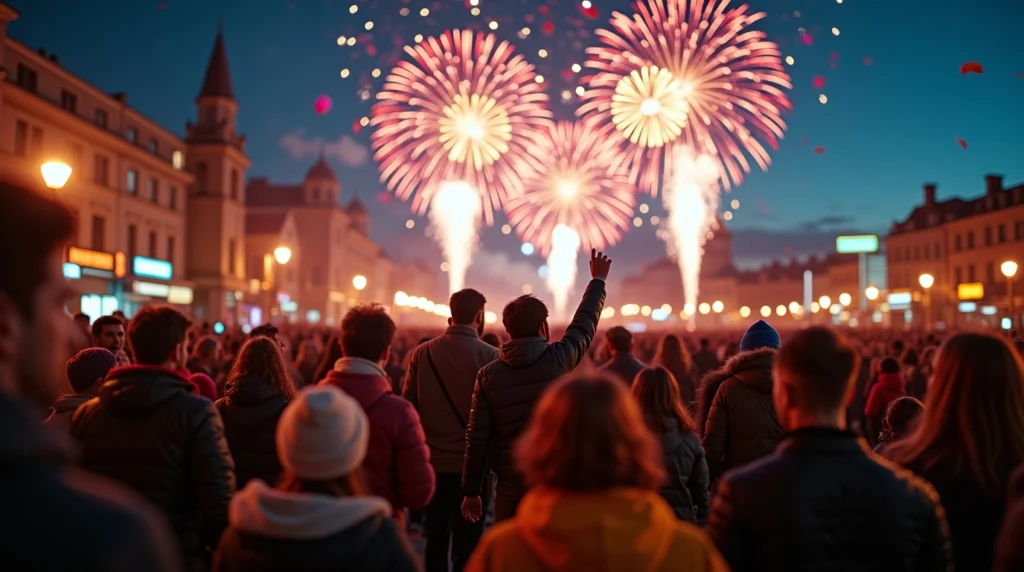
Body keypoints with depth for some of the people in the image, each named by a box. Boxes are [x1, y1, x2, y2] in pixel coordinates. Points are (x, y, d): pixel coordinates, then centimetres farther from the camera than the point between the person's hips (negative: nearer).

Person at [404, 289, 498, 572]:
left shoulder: (422, 353, -3)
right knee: (466, 544, 5)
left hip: (433, 462, 3)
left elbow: (408, 406, 0)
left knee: (436, 538, 16)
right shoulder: (490, 356, -11)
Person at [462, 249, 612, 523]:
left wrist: (471, 491, 7)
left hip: (510, 487, 2)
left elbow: (477, 438, -2)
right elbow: (584, 323, 10)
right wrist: (598, 280, 26)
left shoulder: (488, 374, -3)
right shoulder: (557, 359, -7)